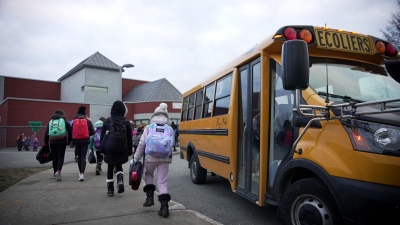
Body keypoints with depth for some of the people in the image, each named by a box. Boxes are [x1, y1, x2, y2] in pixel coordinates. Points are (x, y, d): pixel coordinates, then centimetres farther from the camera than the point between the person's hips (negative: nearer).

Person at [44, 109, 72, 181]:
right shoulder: (65, 121, 4)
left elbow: (46, 133, 9)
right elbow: (70, 132, 0)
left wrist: (46, 143, 15)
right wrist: (69, 141, 10)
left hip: (52, 142, 3)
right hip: (62, 142, -3)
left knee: (55, 158, 13)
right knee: (60, 157, -2)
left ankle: (55, 173, 19)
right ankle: (58, 171, -23)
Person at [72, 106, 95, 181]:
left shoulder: (74, 121, 0)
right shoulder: (88, 121, -2)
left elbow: (71, 131, -1)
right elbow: (92, 132, -2)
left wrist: (73, 140, 13)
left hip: (77, 141, 2)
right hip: (85, 141, -2)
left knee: (79, 157, 17)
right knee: (83, 157, -2)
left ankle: (81, 173, 27)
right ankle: (82, 173, -17)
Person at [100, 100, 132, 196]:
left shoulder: (107, 121, -1)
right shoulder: (126, 122, -2)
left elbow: (102, 136, 1)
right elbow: (129, 138, 0)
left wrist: (102, 150, 8)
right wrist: (129, 152, 6)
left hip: (109, 150, 0)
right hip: (122, 150, 0)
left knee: (110, 168, 13)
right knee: (119, 166, 19)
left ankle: (110, 189, 15)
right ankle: (120, 181, -6)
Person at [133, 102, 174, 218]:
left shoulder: (148, 128, 2)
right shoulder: (170, 129, 8)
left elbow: (142, 144, -2)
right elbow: (171, 144, 6)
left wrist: (136, 158, 5)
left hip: (150, 157, -1)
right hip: (165, 158, 1)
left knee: (148, 174, 27)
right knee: (163, 182, 6)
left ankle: (150, 196, 17)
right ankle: (164, 206, -1)